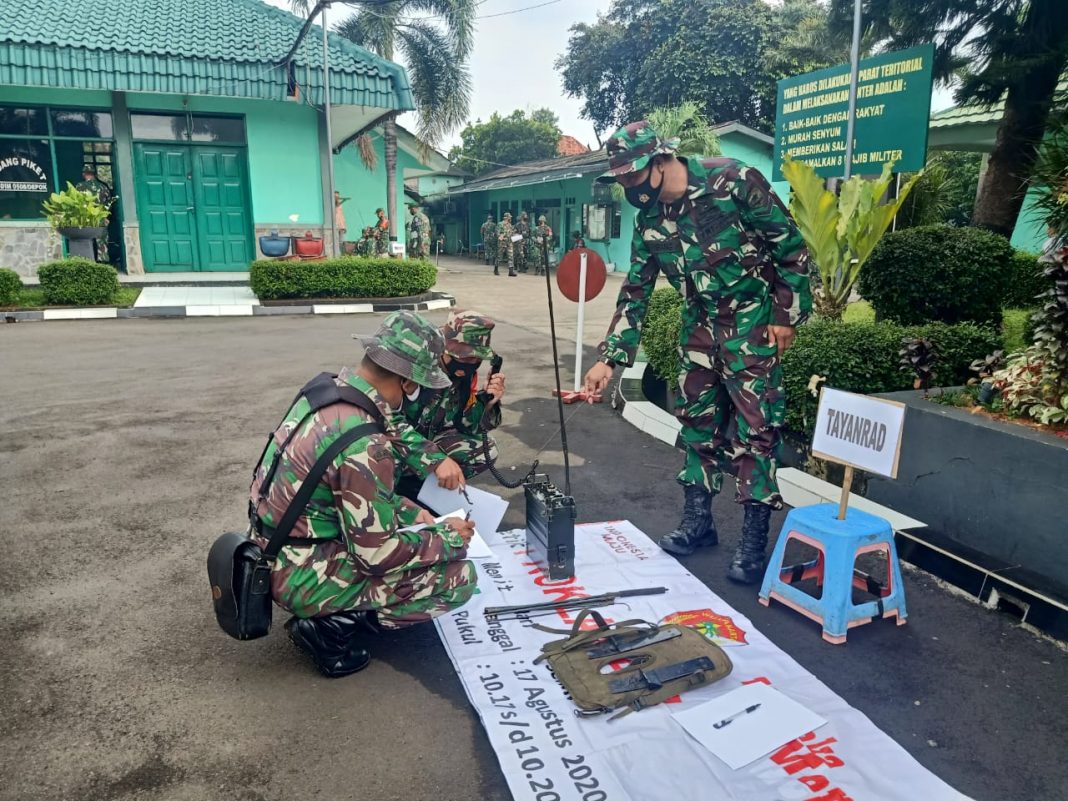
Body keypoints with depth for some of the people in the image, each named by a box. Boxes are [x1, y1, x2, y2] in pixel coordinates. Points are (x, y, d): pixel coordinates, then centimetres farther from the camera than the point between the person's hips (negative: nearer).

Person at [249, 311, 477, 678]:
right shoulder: (365, 444, -30)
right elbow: (378, 555, -23)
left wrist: (410, 511, 10)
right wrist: (448, 539, -8)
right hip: (304, 577, -9)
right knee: (459, 576, -7)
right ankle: (332, 627, -3)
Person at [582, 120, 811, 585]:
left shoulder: (732, 180, -17)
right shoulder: (648, 219, 0)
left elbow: (790, 244, -11)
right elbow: (635, 293, 4)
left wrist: (787, 314, -12)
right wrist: (610, 358, 0)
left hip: (752, 320, -6)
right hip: (700, 324, 6)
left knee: (753, 425, -6)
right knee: (697, 419, 9)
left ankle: (754, 542, 2)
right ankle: (697, 520, 23)